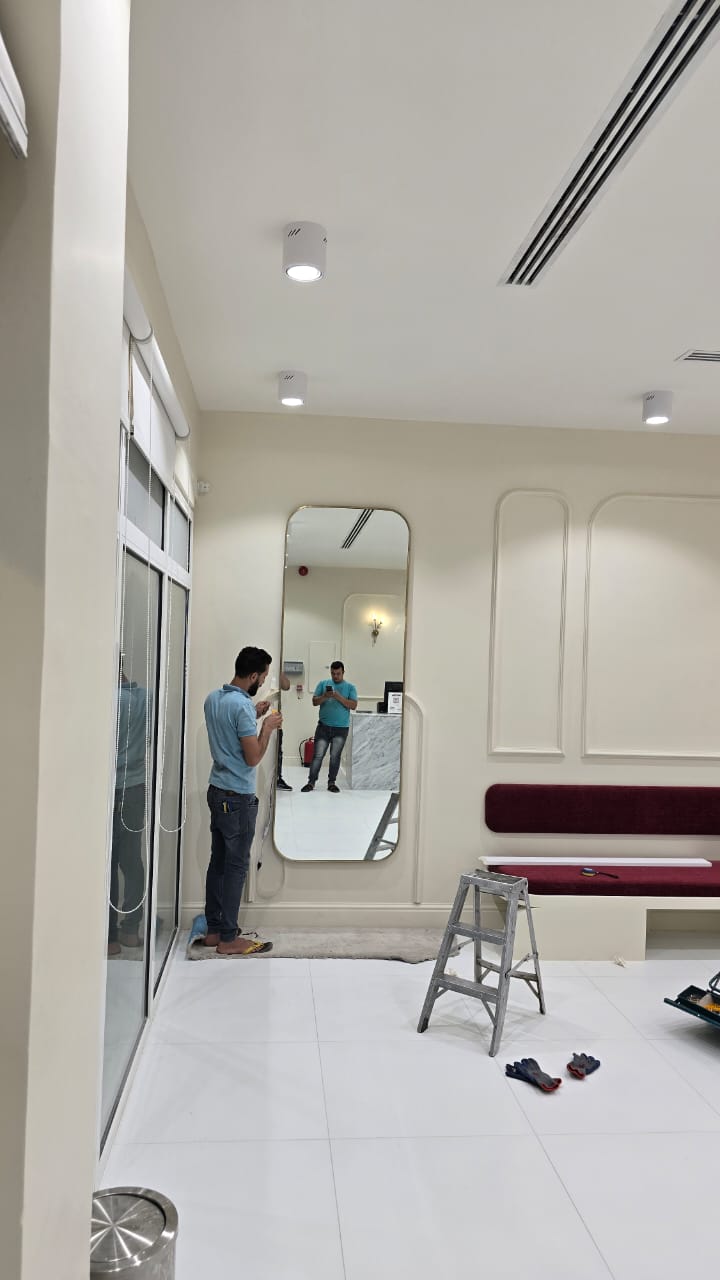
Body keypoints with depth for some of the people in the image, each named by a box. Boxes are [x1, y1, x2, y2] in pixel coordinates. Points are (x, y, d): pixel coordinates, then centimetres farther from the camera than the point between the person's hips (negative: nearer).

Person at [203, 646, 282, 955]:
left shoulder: (213, 698, 7)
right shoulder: (242, 705, -21)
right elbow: (253, 758, -20)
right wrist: (267, 727, -8)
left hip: (217, 791, 9)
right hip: (238, 797, -9)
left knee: (218, 861, 14)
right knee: (236, 867, -1)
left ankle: (214, 929, 22)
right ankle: (228, 939, 6)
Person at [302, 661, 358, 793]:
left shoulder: (350, 687, 3)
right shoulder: (323, 684, 6)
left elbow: (353, 705, -7)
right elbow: (314, 702, 3)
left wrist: (339, 697, -18)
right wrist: (325, 696, -16)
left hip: (341, 728, 0)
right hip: (324, 726, 1)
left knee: (335, 756, 6)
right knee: (318, 755, -1)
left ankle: (331, 782, 17)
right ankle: (311, 782, 5)